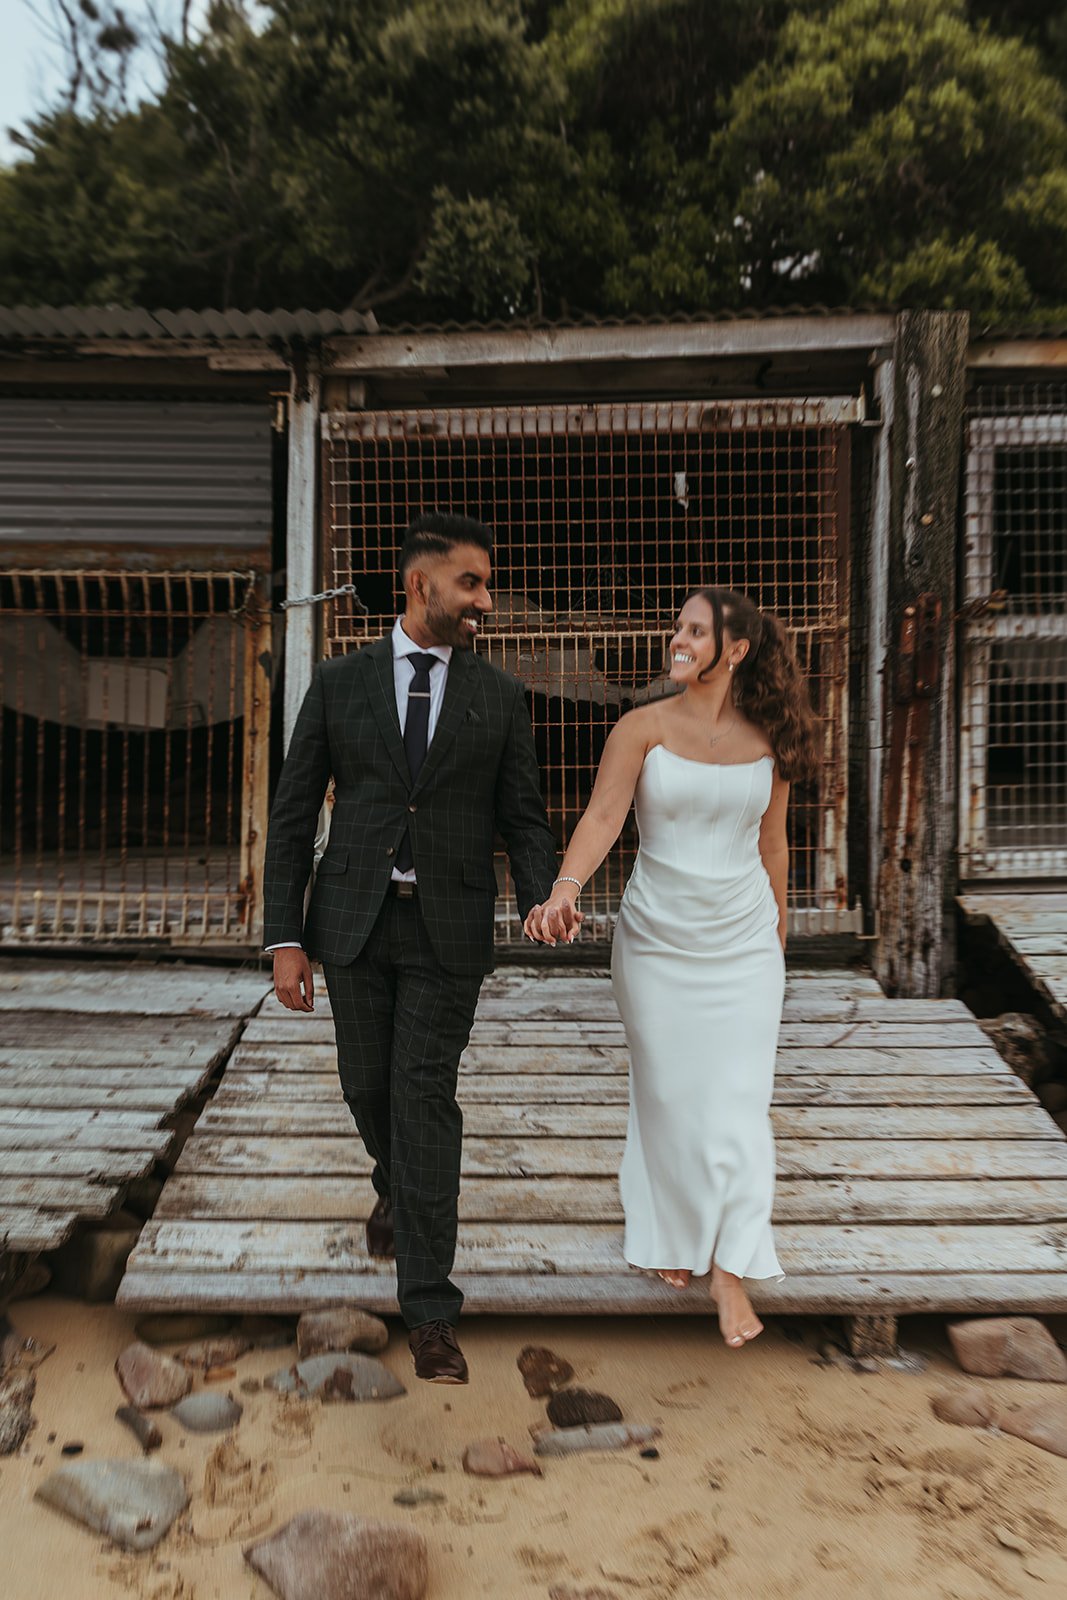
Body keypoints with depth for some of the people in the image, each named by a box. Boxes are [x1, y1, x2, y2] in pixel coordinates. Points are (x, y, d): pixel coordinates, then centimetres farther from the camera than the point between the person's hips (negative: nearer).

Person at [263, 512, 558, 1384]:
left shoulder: (501, 696, 1)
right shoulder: (339, 682, 0)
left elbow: (523, 820, 1)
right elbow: (294, 817, 0)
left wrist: (546, 906, -18)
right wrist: (285, 941, -6)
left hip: (449, 927, -1)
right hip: (355, 920, 2)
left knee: (425, 1098, -5)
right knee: (369, 1084, 14)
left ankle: (430, 1310, 5)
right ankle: (399, 1187, 48)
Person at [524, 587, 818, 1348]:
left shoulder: (767, 738, 0)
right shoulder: (643, 727, -7)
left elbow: (772, 843, 9)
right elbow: (602, 816, -19)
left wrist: (779, 940, 16)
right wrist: (565, 890, -37)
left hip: (743, 941, 1)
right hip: (657, 938, -1)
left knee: (737, 1098, 1)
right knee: (666, 1093, 10)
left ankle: (731, 1270, 14)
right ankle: (674, 1236, 33)